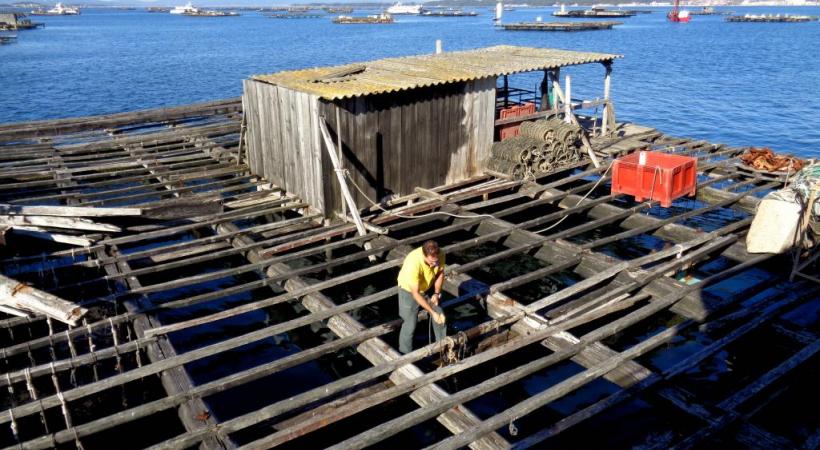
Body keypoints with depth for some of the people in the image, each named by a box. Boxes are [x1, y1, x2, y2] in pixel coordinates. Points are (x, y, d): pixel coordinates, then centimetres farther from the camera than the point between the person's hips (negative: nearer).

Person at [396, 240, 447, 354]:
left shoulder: (440, 255, -28)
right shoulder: (413, 264, -43)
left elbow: (440, 273, -5)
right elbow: (416, 294, -35)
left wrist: (436, 293, -12)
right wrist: (432, 312, -34)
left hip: (429, 287, 5)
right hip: (409, 290, -5)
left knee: (441, 317, 11)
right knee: (410, 324, 0)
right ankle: (405, 354, 23)